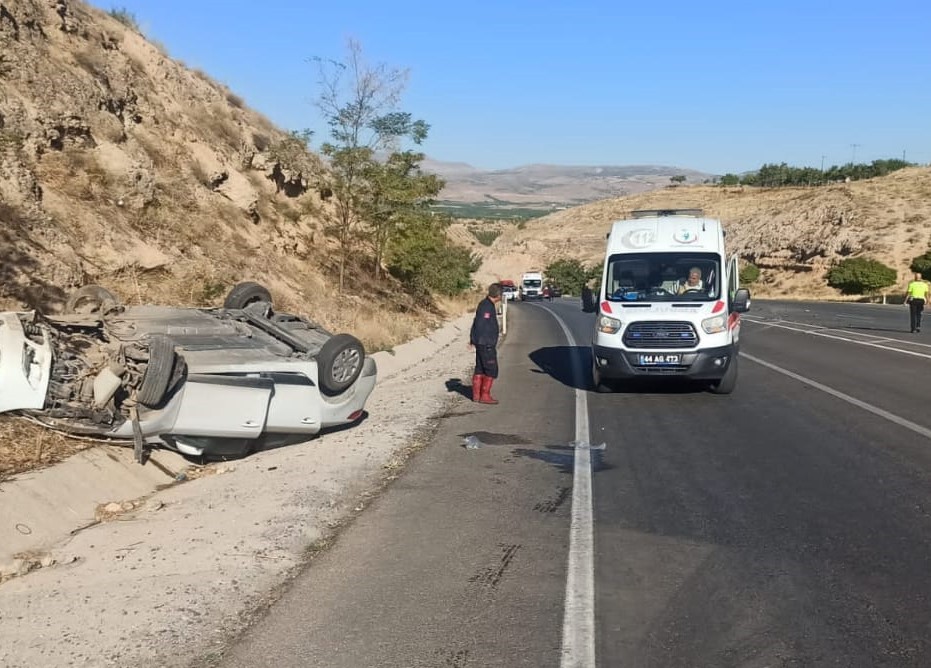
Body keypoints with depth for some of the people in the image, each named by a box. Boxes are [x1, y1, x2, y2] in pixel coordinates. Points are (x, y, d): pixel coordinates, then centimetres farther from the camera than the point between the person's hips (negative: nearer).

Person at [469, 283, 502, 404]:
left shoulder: (486, 304, 13)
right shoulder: (487, 306, -19)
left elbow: (476, 322, 19)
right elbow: (480, 325, -22)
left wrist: (473, 339, 23)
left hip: (481, 343, 10)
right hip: (486, 344, -10)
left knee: (480, 369, 13)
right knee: (491, 370, -5)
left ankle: (476, 394, 18)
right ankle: (485, 396, -2)